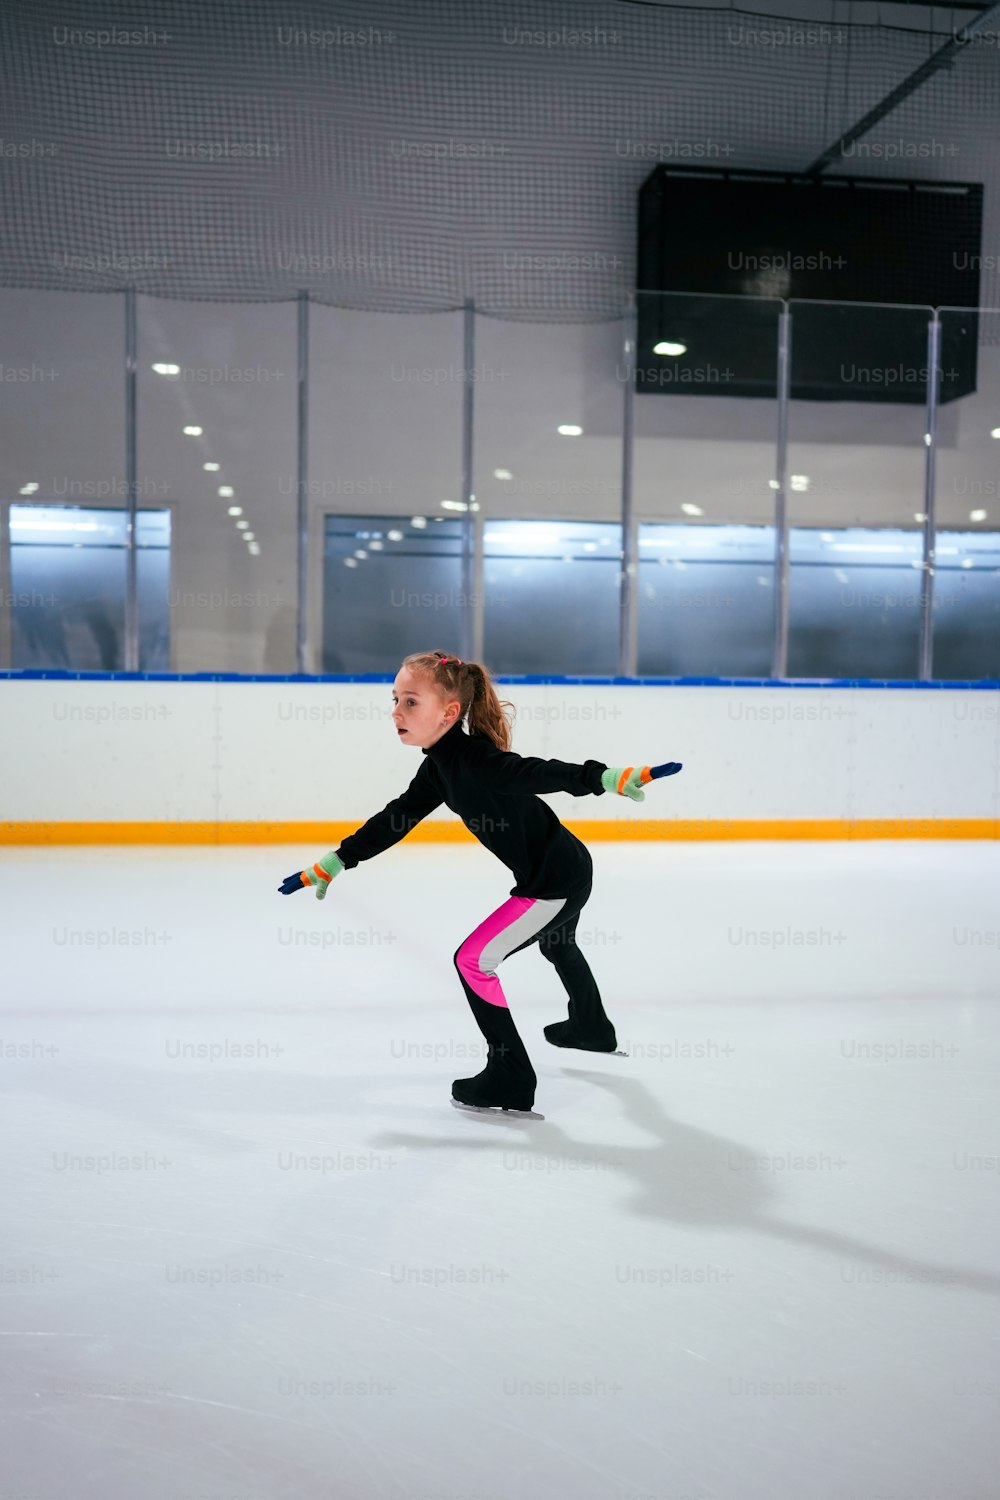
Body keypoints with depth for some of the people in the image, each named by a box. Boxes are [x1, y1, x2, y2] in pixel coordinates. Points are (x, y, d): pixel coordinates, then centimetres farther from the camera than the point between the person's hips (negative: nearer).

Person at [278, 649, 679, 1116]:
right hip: (565, 868, 11)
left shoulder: (475, 760, -28)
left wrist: (607, 778, -56)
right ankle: (592, 1027, 62)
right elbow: (397, 817, 10)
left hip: (558, 879, -11)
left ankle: (511, 1078, 4)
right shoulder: (440, 765, 1)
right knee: (557, 946, 35)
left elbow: (539, 774, -41)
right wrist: (336, 861, 13)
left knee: (473, 959, -7)